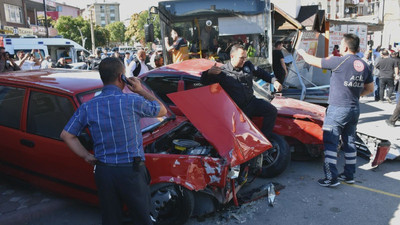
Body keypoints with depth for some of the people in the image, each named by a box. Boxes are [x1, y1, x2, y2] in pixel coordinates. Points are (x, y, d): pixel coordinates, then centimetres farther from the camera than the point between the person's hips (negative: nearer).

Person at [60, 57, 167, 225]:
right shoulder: (132, 102, -13)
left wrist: (87, 156, 7)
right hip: (131, 172, -4)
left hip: (103, 172, 4)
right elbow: (162, 111, 3)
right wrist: (142, 91, 6)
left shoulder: (88, 107, 0)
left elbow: (66, 135, 5)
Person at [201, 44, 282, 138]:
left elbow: (261, 73, 25)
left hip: (252, 102, 5)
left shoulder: (248, 65, 9)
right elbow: (204, 81, -9)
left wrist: (274, 81, 11)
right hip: (237, 109, -4)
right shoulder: (223, 71, -6)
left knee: (272, 111, -12)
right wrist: (209, 73, -32)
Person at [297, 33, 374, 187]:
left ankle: (331, 178, -2)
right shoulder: (364, 65, 6)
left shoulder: (339, 61, -15)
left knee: (330, 143, -2)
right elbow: (370, 89, 14)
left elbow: (313, 61, -4)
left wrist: (302, 53, 15)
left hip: (338, 109, -7)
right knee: (349, 142, 16)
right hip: (355, 109, 7)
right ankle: (349, 175, 26)